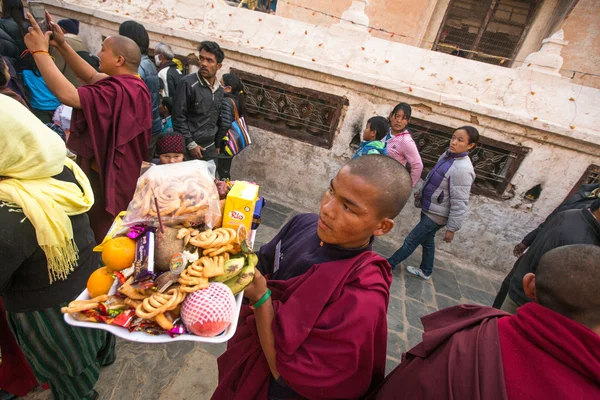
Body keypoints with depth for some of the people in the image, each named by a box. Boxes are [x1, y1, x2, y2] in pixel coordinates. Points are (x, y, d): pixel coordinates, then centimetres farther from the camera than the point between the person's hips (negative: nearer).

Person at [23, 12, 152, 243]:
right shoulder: (133, 85, 4)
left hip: (105, 178, -10)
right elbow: (93, 78, 14)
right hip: (123, 175, 10)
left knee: (103, 241, 7)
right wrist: (62, 46, 9)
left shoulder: (118, 91, -26)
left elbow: (67, 95, -32)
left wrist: (40, 51, -20)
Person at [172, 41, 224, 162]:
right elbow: (178, 117, -13)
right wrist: (190, 144, -14)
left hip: (210, 147, 6)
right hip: (189, 148, -5)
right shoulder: (188, 83, -13)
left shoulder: (220, 89, 6)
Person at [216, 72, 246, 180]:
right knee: (226, 170, 19)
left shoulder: (225, 101, -17)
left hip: (224, 143, -8)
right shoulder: (237, 99, 6)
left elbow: (225, 125, -24)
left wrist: (217, 143, -17)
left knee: (222, 172, 3)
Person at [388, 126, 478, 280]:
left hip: (436, 214, -9)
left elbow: (459, 203, -26)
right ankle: (425, 271, 41)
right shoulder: (448, 155, -2)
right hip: (429, 208, 9)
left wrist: (452, 228, -21)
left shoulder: (462, 169, -29)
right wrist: (421, 192, 24)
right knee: (427, 241, 22)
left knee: (411, 241, 4)